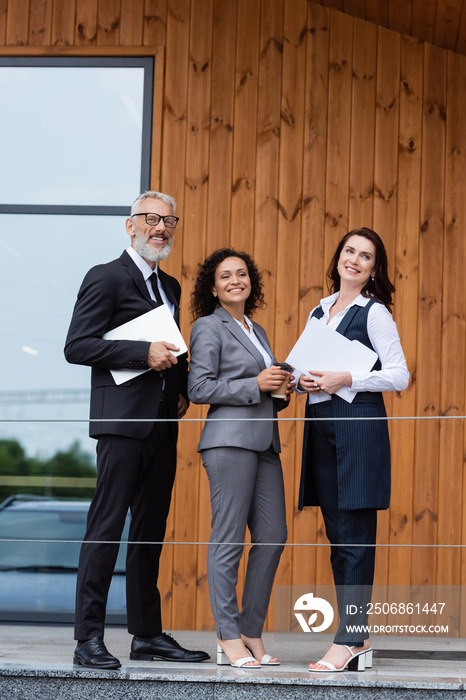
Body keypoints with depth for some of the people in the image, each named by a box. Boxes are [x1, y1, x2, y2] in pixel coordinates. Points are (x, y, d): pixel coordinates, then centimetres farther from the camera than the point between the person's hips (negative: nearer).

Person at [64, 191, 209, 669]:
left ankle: (148, 634, 18)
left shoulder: (170, 286, 21)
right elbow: (76, 346, -11)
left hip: (163, 424, 8)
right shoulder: (106, 278, -3)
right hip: (123, 420, -8)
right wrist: (144, 354, -17)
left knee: (151, 531, 11)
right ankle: (89, 638, -4)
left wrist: (182, 388, 8)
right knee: (106, 528, -7)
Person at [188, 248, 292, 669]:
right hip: (230, 439, -8)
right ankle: (229, 639, -2)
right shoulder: (208, 327, -1)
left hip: (264, 442, 8)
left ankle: (251, 633, 12)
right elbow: (199, 388, -10)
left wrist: (280, 389, 7)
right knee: (229, 539, -6)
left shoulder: (257, 331, 23)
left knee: (273, 536, 4)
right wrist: (255, 385, -12)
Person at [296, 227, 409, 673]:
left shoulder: (374, 313, -2)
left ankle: (348, 643, -7)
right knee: (337, 536, 8)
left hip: (359, 425, -7)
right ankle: (358, 640, 14)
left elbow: (399, 375, -8)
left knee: (355, 537, -8)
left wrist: (345, 380, -17)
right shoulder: (319, 312, 18)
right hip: (320, 427, 7)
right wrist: (302, 380, 0)